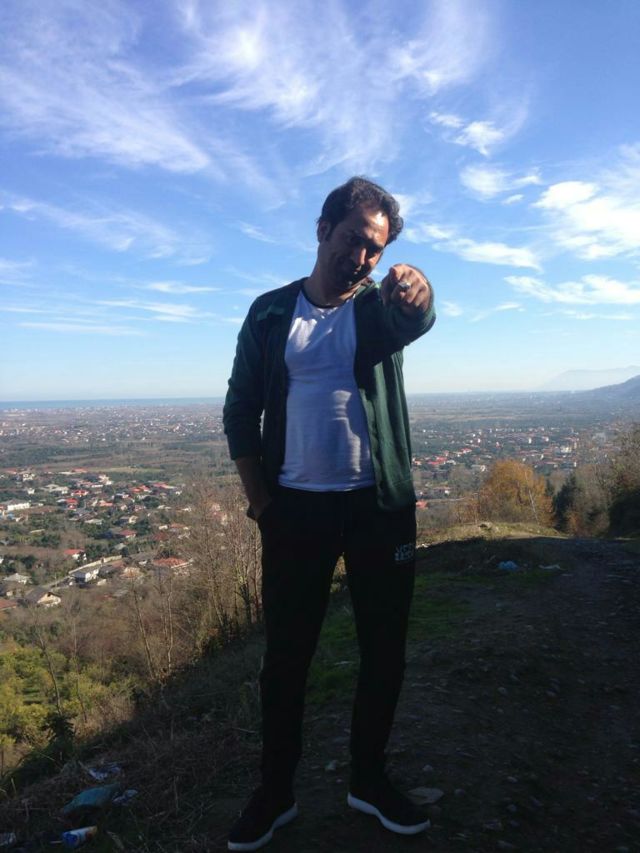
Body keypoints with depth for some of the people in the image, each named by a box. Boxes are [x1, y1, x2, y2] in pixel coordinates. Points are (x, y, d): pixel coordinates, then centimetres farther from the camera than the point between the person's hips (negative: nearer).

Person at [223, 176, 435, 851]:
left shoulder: (379, 307, 2)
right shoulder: (271, 312, 4)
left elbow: (415, 320, -23)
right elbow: (240, 412, 4)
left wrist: (415, 288, -48)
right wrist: (261, 502, -3)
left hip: (381, 508, 1)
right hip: (296, 509, 0)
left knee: (384, 652, 11)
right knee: (285, 656, 9)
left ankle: (369, 779, 34)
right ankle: (275, 793, 29)